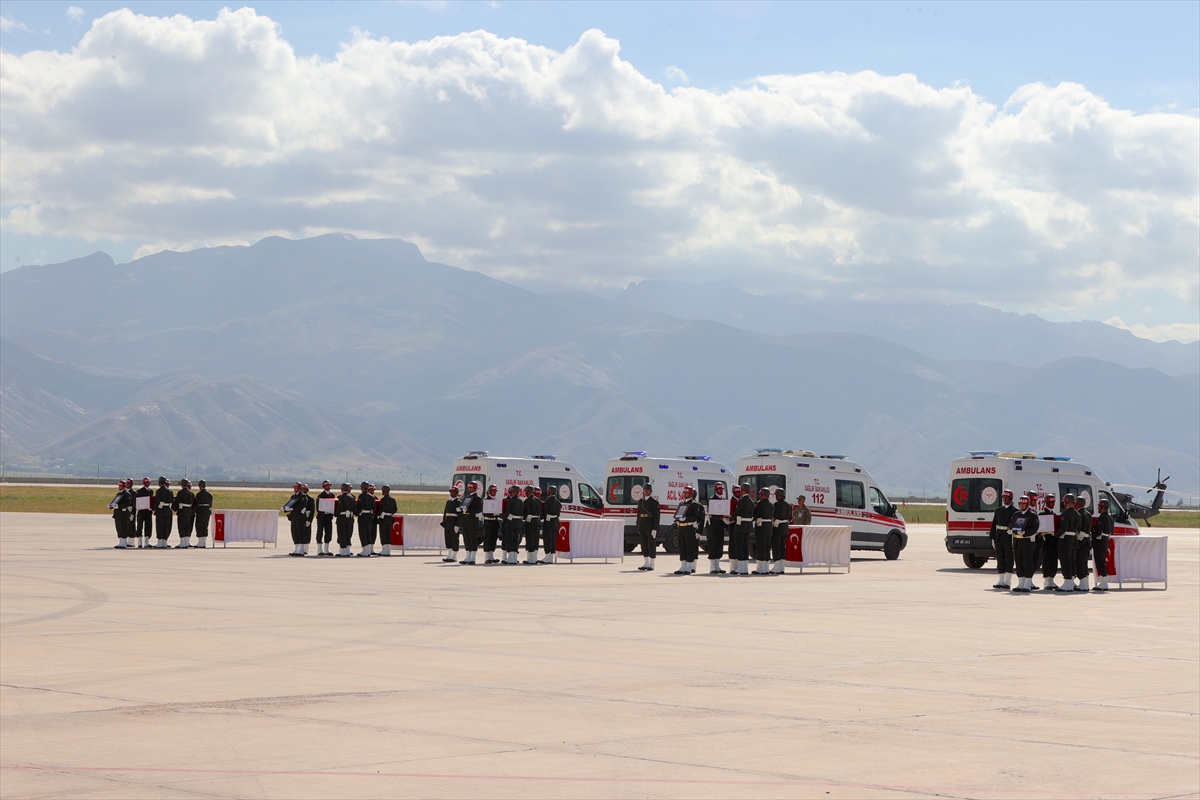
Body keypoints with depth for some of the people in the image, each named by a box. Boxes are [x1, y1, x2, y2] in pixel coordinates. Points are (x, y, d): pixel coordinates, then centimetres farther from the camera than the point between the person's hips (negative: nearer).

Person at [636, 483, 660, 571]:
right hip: (642, 524, 6)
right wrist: (638, 527, 11)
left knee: (651, 544, -1)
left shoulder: (654, 502, -5)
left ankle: (651, 565, 3)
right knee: (644, 544, 8)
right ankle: (645, 563, 14)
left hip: (650, 525, -6)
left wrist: (655, 529, -15)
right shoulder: (640, 501, 14)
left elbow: (656, 516, -9)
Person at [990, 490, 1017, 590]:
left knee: (1009, 559, -1)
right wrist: (993, 538, 7)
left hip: (1009, 536, -5)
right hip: (999, 536, 5)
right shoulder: (998, 511, 15)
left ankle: (1007, 582, 2)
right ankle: (1001, 581, 13)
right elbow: (994, 525, 14)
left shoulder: (1015, 511, -1)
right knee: (1000, 559, 7)